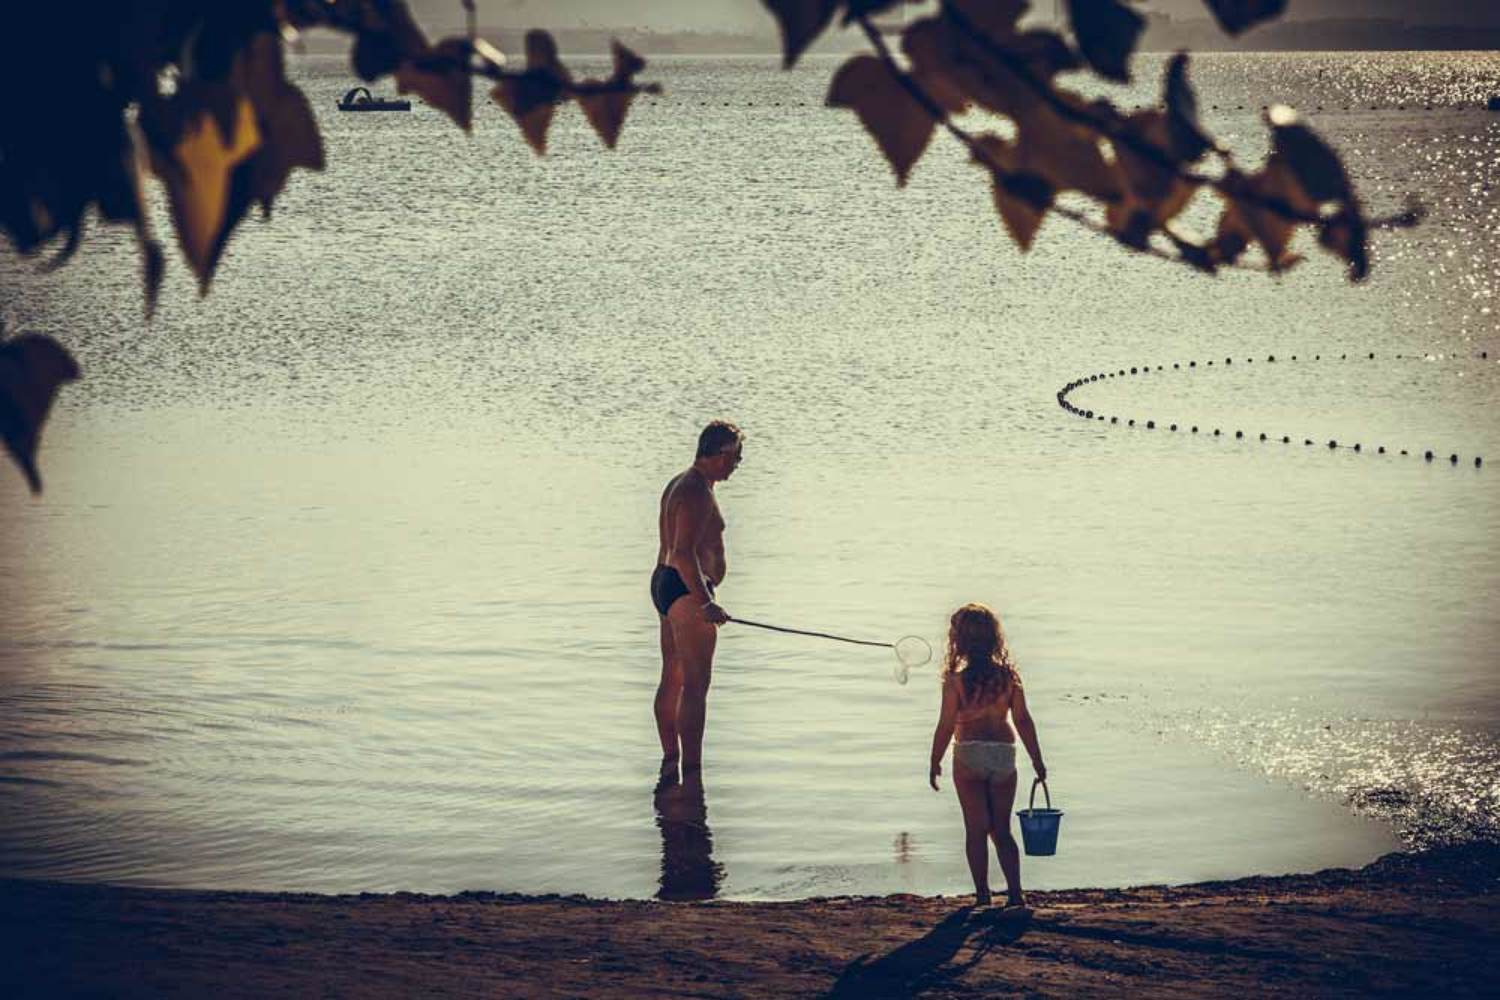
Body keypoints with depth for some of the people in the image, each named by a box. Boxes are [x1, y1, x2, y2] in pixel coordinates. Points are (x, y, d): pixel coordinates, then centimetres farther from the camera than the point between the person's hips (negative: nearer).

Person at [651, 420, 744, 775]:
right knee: (696, 685, -10)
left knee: (672, 679, 17)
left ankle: (670, 760, 25)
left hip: (664, 583, 11)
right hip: (686, 590, -11)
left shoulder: (679, 484, 16)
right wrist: (705, 602, -30)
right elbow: (683, 553, -27)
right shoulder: (698, 493, -18)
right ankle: (692, 770, -12)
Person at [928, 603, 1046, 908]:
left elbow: (946, 726, -7)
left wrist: (935, 763, 4)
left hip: (970, 755, -3)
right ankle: (1015, 892, 2)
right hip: (1004, 756, 3)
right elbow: (1023, 721, 2)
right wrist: (1037, 759, 11)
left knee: (976, 830, 5)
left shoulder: (957, 680, -10)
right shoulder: (1009, 676, 0)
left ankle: (982, 894, 4)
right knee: (1001, 830, 12)